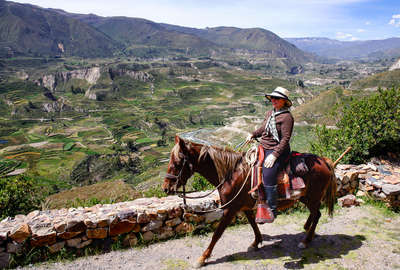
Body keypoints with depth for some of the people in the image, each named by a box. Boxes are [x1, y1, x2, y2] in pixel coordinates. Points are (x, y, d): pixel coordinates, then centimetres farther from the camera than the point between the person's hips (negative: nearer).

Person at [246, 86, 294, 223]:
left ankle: (271, 211, -9)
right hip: (264, 148, 9)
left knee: (268, 176, -22)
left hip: (278, 150, -9)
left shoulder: (286, 117, -11)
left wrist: (274, 155, -22)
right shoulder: (269, 113, 13)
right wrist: (253, 135, 12)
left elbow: (285, 139, -16)